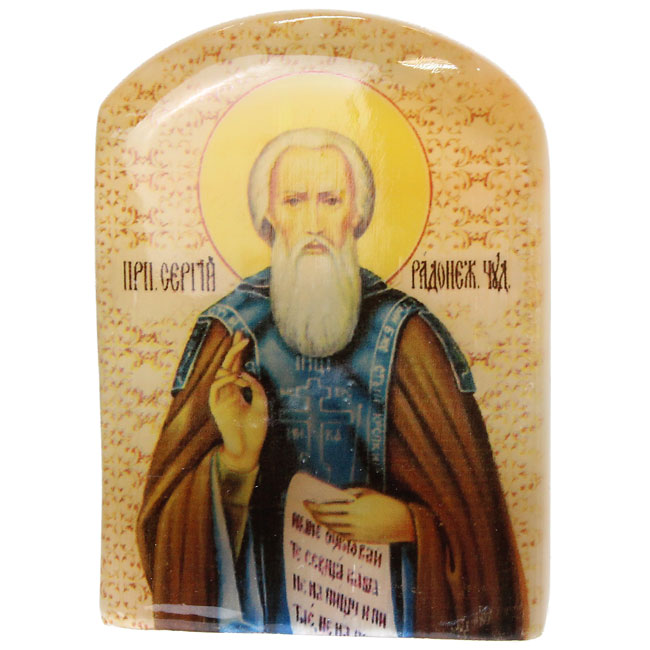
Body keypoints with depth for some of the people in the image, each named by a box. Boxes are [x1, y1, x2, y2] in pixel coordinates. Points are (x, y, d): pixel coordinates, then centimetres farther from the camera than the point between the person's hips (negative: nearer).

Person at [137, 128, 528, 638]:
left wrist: (408, 523, -12)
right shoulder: (230, 332, -3)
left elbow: (471, 501, 4)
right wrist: (235, 460, -18)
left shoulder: (407, 334, -4)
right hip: (264, 595, 1)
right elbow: (170, 511, -1)